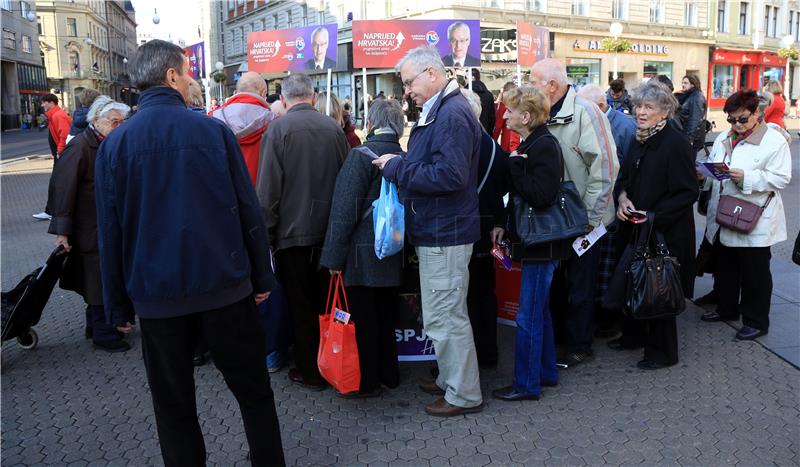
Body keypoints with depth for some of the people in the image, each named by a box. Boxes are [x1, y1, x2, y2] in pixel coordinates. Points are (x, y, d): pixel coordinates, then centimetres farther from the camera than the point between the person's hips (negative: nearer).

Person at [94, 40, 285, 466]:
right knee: (252, 389, 15)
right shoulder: (214, 130, -5)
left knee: (173, 404, 14)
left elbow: (110, 232, -1)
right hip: (225, 286, 0)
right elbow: (249, 211, -4)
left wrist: (117, 304, 8)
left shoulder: (115, 144, -4)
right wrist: (262, 277, 6)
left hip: (156, 294, 1)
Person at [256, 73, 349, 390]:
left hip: (293, 231, -4)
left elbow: (267, 189, -12)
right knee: (326, 301, 16)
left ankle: (310, 371, 16)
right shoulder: (333, 127, 1)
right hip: (329, 230, 4)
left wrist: (267, 232, -3)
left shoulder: (278, 129, -11)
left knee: (301, 305, 7)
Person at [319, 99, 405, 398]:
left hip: (363, 255, -6)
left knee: (363, 319, 4)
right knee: (385, 315, 18)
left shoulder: (362, 155, -15)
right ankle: (389, 375, 29)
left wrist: (335, 257, -12)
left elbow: (345, 210, -17)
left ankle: (367, 383, 14)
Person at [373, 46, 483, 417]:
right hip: (437, 230, 11)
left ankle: (465, 394, 13)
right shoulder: (439, 111, 15)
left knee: (444, 317, -1)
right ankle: (451, 379, 34)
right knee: (444, 314, 20)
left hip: (444, 234, -11)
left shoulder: (452, 114, -19)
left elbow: (450, 176, -28)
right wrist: (399, 166, 4)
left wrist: (397, 168, -20)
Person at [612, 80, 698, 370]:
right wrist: (623, 198, -1)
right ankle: (633, 336, 35)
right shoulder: (640, 140, 8)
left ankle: (662, 351, 18)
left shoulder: (676, 143, -15)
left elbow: (688, 193, -16)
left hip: (665, 231, -7)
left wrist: (653, 215, -21)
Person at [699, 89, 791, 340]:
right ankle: (727, 309, 37)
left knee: (754, 273, 5)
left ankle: (756, 321, 17)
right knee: (724, 268, 19)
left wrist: (746, 177, -27)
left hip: (754, 222, -7)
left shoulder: (774, 141, -10)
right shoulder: (723, 138, 11)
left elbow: (781, 178, -17)